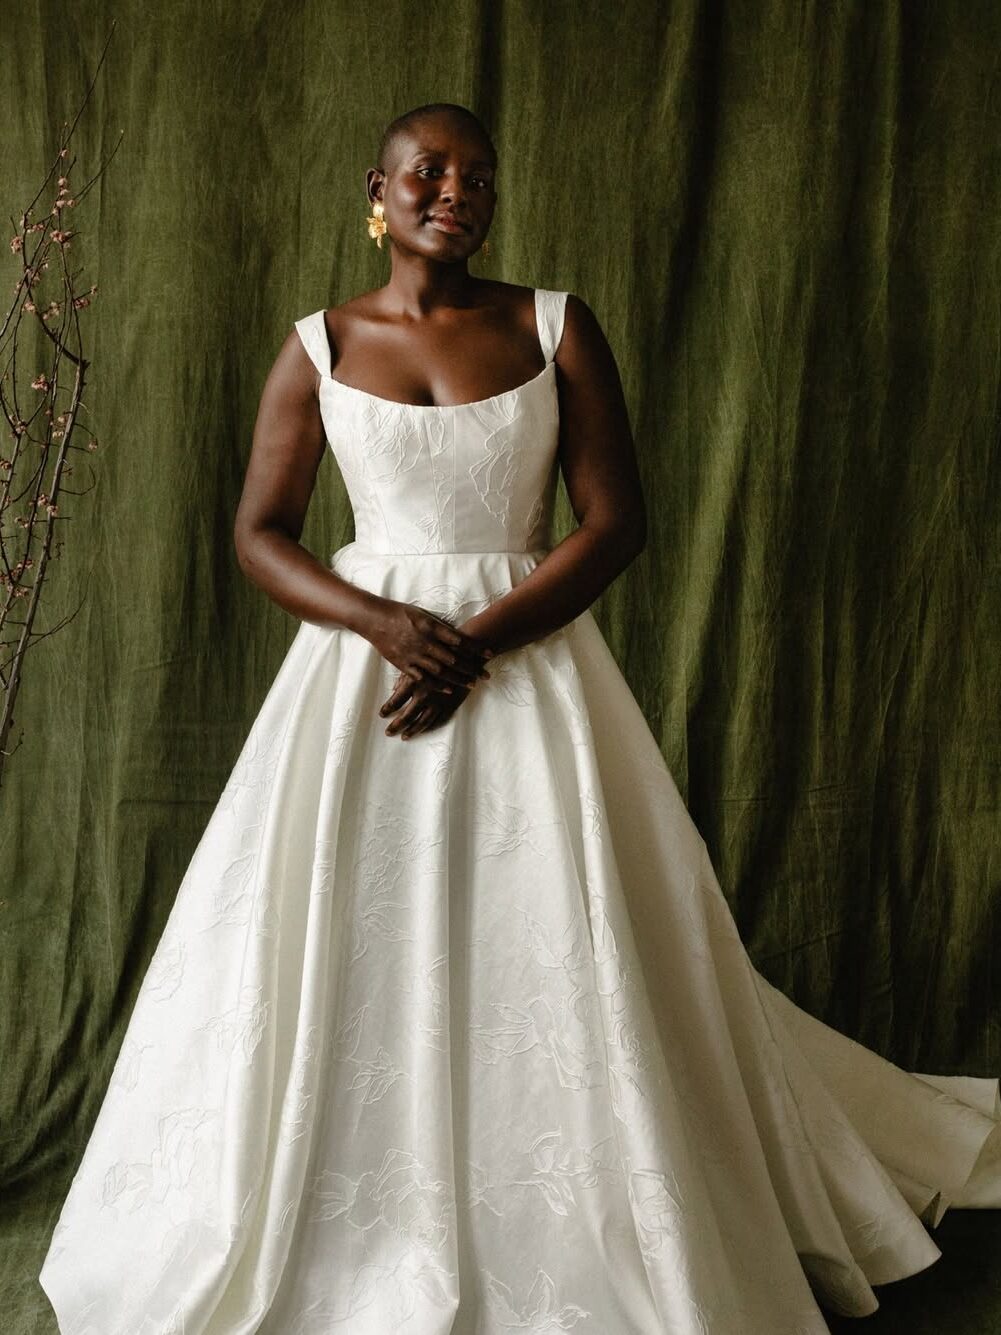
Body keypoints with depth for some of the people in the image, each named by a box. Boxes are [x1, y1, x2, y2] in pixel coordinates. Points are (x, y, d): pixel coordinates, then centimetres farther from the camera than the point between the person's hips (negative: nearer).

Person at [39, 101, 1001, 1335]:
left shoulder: (558, 328, 1)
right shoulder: (319, 347, 4)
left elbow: (617, 522, -4)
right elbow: (259, 531, 4)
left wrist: (478, 642, -15)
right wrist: (383, 622, -14)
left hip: (528, 658, 0)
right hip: (362, 652, 1)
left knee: (552, 958, 2)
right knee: (348, 949, 2)